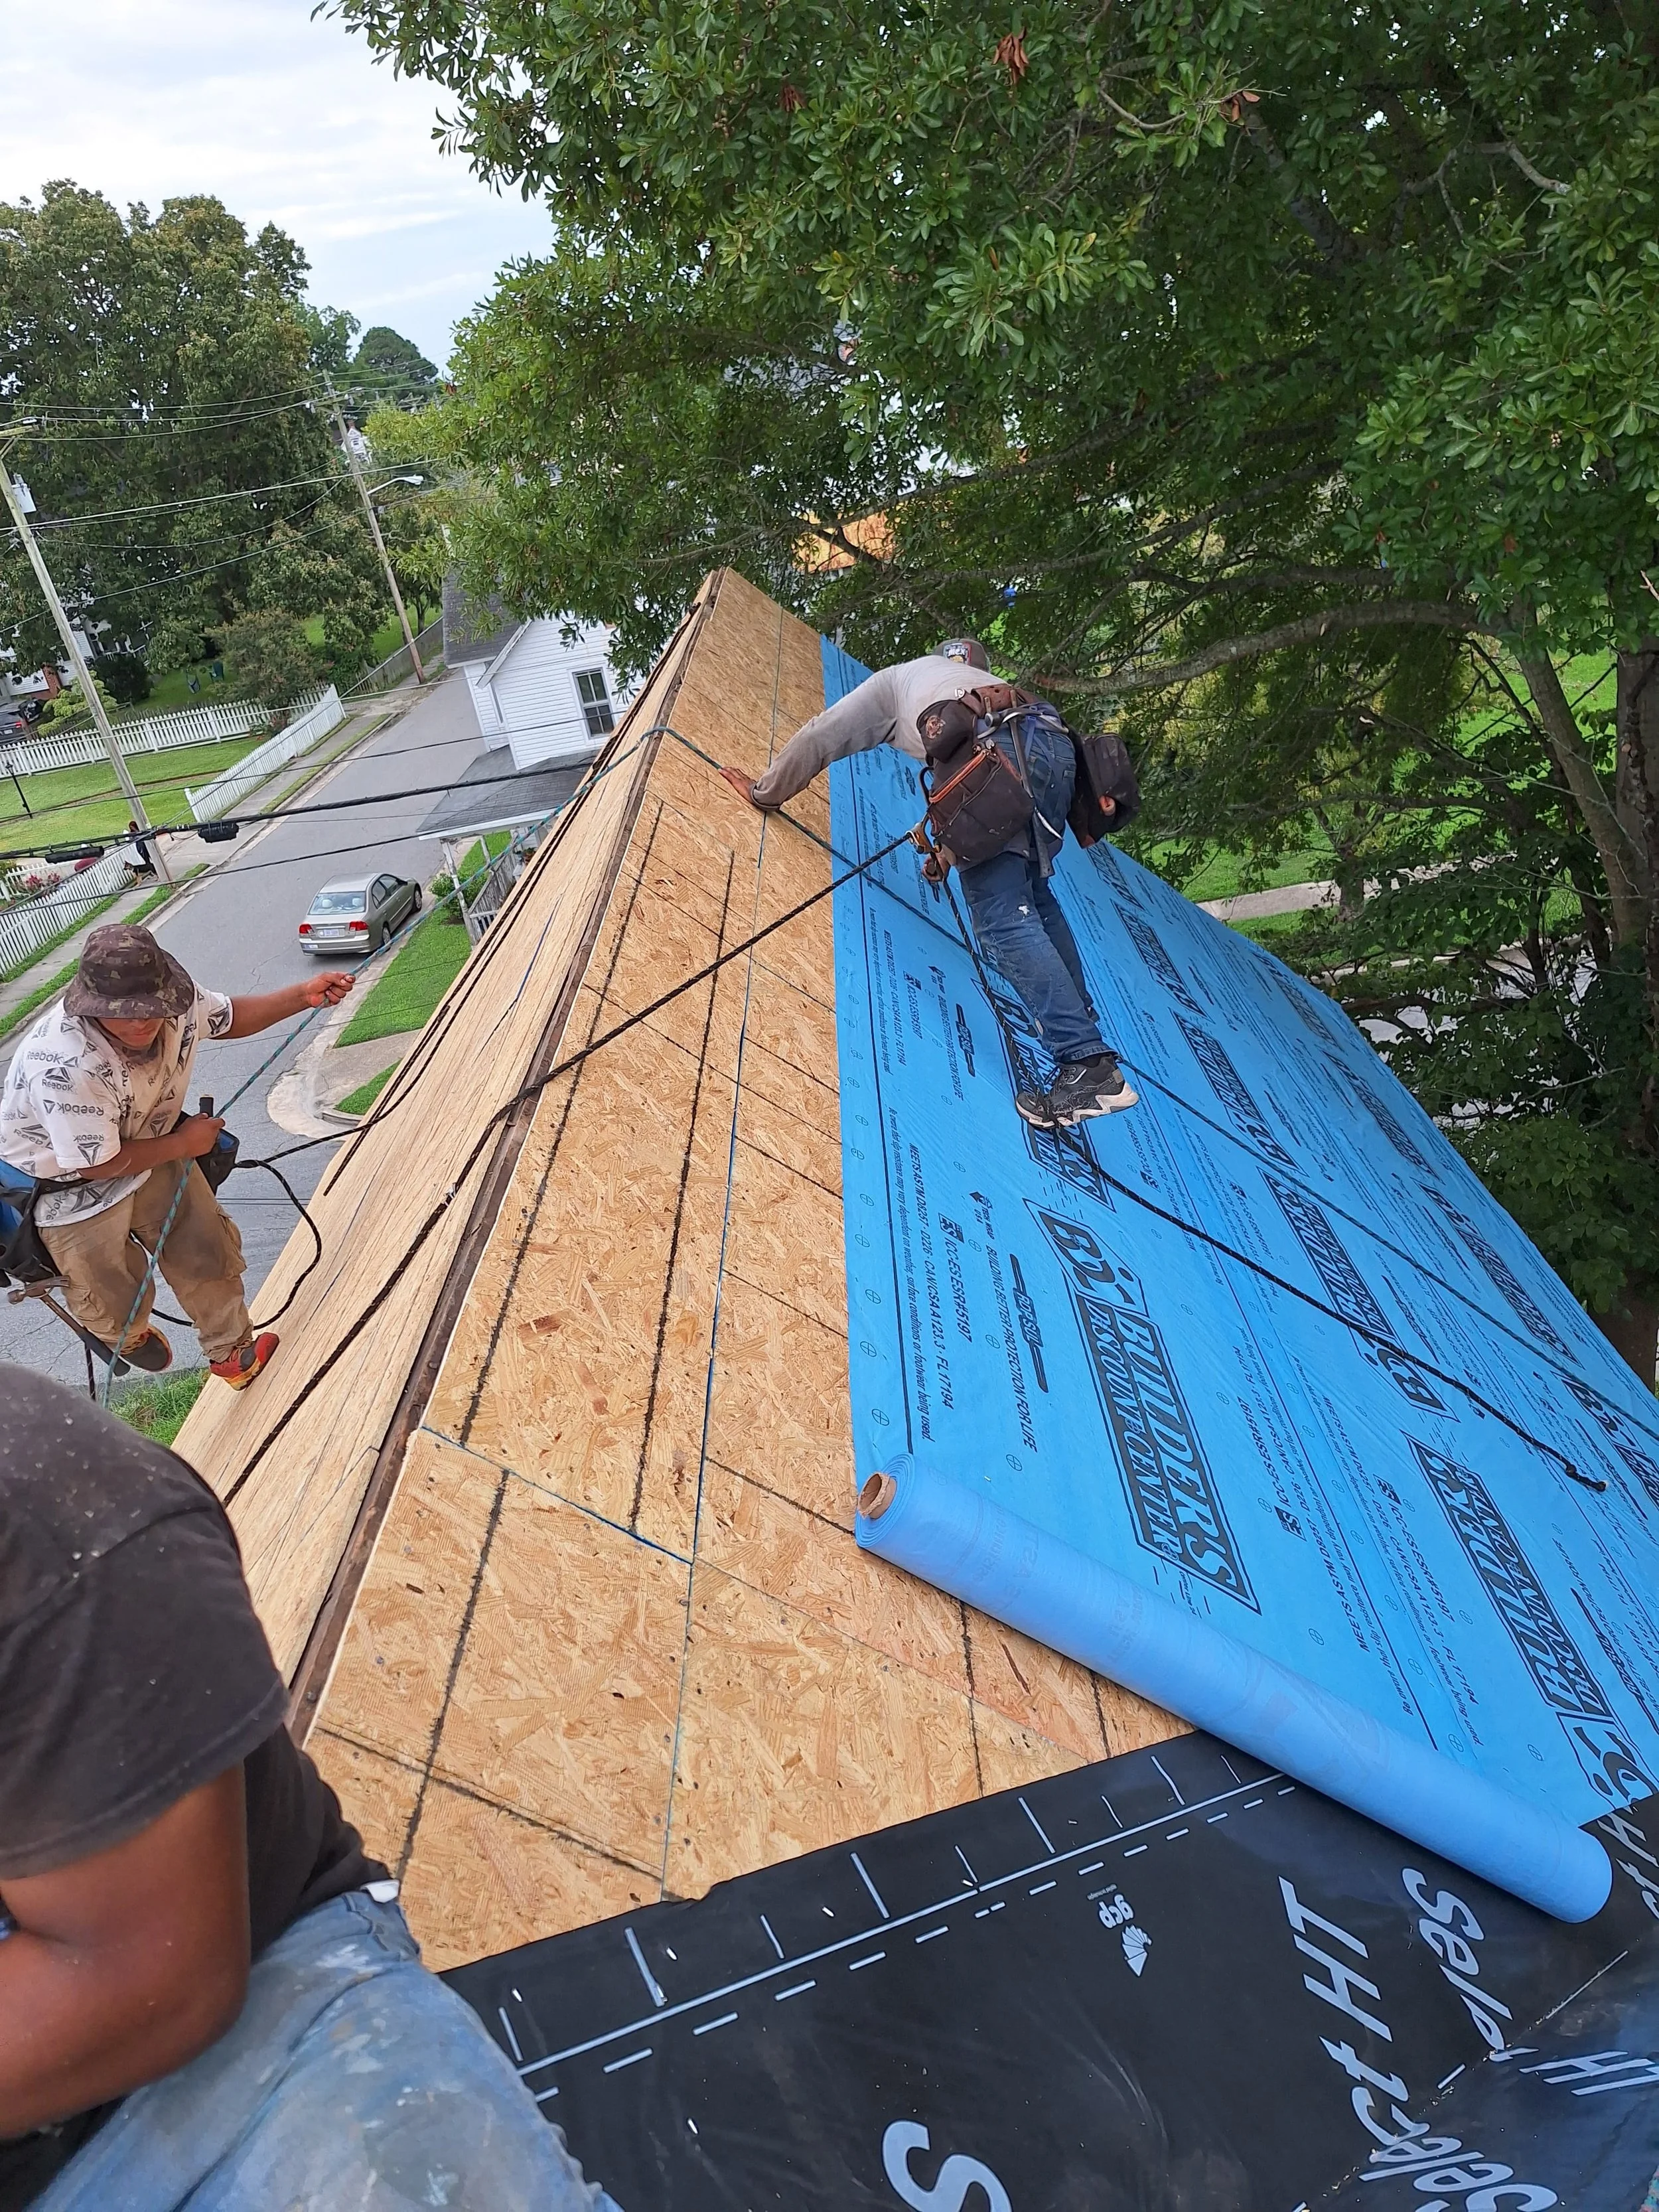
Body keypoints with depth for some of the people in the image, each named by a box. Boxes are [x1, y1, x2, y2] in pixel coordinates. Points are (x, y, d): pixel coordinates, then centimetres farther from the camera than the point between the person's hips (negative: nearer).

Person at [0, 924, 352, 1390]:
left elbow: (230, 1017, 2)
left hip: (148, 1148, 6)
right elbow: (100, 1164, -30)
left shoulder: (174, 1006, -22)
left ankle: (231, 1352, 33)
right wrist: (184, 1144, -18)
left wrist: (302, 996, -12)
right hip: (69, 1185, -6)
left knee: (208, 1250, 10)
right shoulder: (63, 1067, -41)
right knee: (117, 1300, 7)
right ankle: (127, 1335, 45)